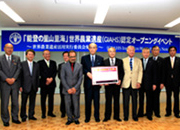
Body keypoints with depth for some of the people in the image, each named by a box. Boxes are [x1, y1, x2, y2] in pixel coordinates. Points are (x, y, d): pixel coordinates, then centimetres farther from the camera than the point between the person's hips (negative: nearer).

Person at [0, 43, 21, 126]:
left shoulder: (17, 58, 10)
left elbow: (19, 69, 1)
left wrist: (14, 78, -12)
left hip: (15, 83, 2)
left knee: (15, 102, 9)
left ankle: (15, 118, 23)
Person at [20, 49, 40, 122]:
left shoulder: (36, 65, 10)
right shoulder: (22, 64, 0)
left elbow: (37, 76, 9)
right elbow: (20, 76, -3)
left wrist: (37, 86, 5)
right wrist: (20, 86, -8)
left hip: (33, 87, 3)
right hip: (25, 87, -3)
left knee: (32, 102, 9)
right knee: (24, 102, 6)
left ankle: (31, 115, 22)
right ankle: (23, 116, 19)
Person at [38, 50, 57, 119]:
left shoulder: (53, 63, 13)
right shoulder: (40, 63, 4)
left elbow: (55, 72, 3)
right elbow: (40, 72, -7)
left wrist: (51, 78, -12)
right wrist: (47, 79, -16)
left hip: (52, 83, 3)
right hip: (44, 83, -3)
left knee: (51, 98, 8)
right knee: (43, 99, 2)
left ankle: (50, 112, 20)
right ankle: (43, 113, 13)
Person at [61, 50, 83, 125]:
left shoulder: (79, 66, 2)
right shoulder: (64, 66, 1)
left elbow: (80, 78, 0)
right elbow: (62, 78, -2)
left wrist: (75, 88, -9)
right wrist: (68, 89, -9)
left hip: (76, 89, 0)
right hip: (67, 89, 0)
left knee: (76, 105, 5)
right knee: (67, 105, 5)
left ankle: (76, 118, 24)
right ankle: (70, 119, 22)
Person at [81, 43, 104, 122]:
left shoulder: (100, 59, 9)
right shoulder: (84, 58, 7)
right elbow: (82, 69, 3)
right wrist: (88, 73, -15)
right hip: (88, 82, 0)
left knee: (96, 100, 6)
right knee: (88, 100, 6)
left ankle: (97, 117, 19)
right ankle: (87, 117, 18)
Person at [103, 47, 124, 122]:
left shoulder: (120, 61, 7)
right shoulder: (105, 62, 6)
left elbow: (122, 72, 3)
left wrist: (120, 80, -12)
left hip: (117, 83, 1)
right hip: (108, 84, 0)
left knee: (116, 100, 9)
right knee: (108, 100, 6)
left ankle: (116, 116, 20)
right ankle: (107, 116, 16)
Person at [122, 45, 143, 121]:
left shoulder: (138, 61, 11)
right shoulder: (123, 61, 6)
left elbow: (140, 72, 6)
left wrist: (139, 82, -4)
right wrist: (120, 81, -5)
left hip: (135, 84, 1)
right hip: (126, 84, -1)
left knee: (134, 101, 7)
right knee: (125, 101, 2)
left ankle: (135, 116, 21)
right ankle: (126, 116, 16)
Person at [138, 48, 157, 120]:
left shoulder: (152, 62, 1)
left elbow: (154, 74, 0)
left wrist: (154, 84, -5)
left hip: (149, 84, -1)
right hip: (141, 83, 1)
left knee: (149, 100, 6)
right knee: (141, 99, 10)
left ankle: (149, 114, 19)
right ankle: (140, 113, 22)